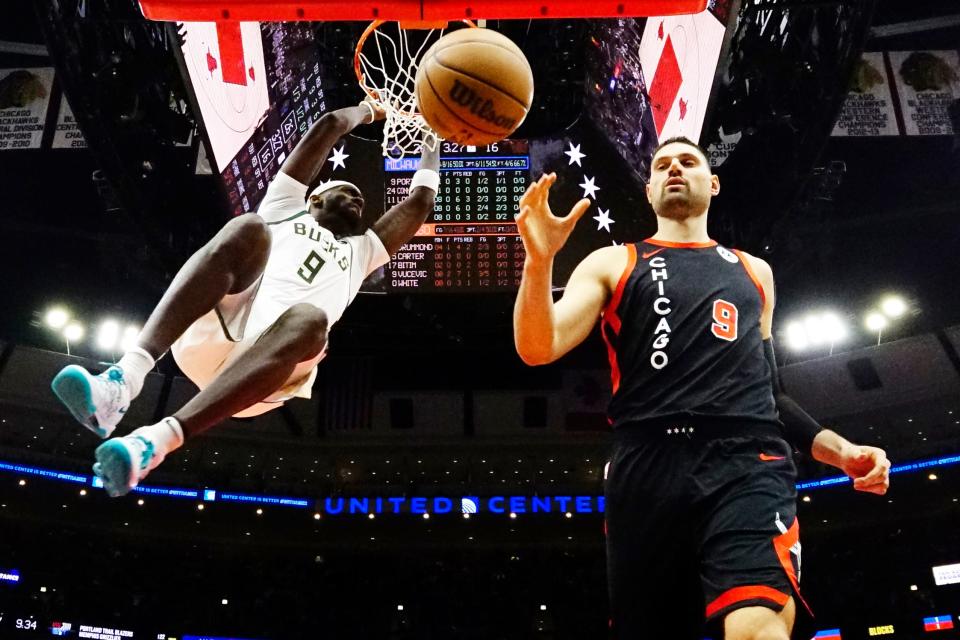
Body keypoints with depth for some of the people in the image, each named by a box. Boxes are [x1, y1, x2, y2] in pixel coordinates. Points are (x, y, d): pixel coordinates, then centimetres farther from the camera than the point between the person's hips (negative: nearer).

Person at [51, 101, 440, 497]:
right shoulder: (285, 210, 32)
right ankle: (126, 378, -45)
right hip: (208, 334, 0)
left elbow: (420, 201, 34)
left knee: (308, 319, -35)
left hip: (270, 362, 1)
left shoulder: (361, 250, 38)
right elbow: (327, 125, 32)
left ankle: (158, 441, -52)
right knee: (247, 228, -27)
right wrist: (368, 112, 48)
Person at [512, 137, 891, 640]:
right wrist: (539, 260, -15)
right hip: (648, 469, 0)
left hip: (748, 462, 1)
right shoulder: (611, 264, 18)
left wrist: (839, 449, 18)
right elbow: (538, 349, 2)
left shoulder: (754, 272, 27)